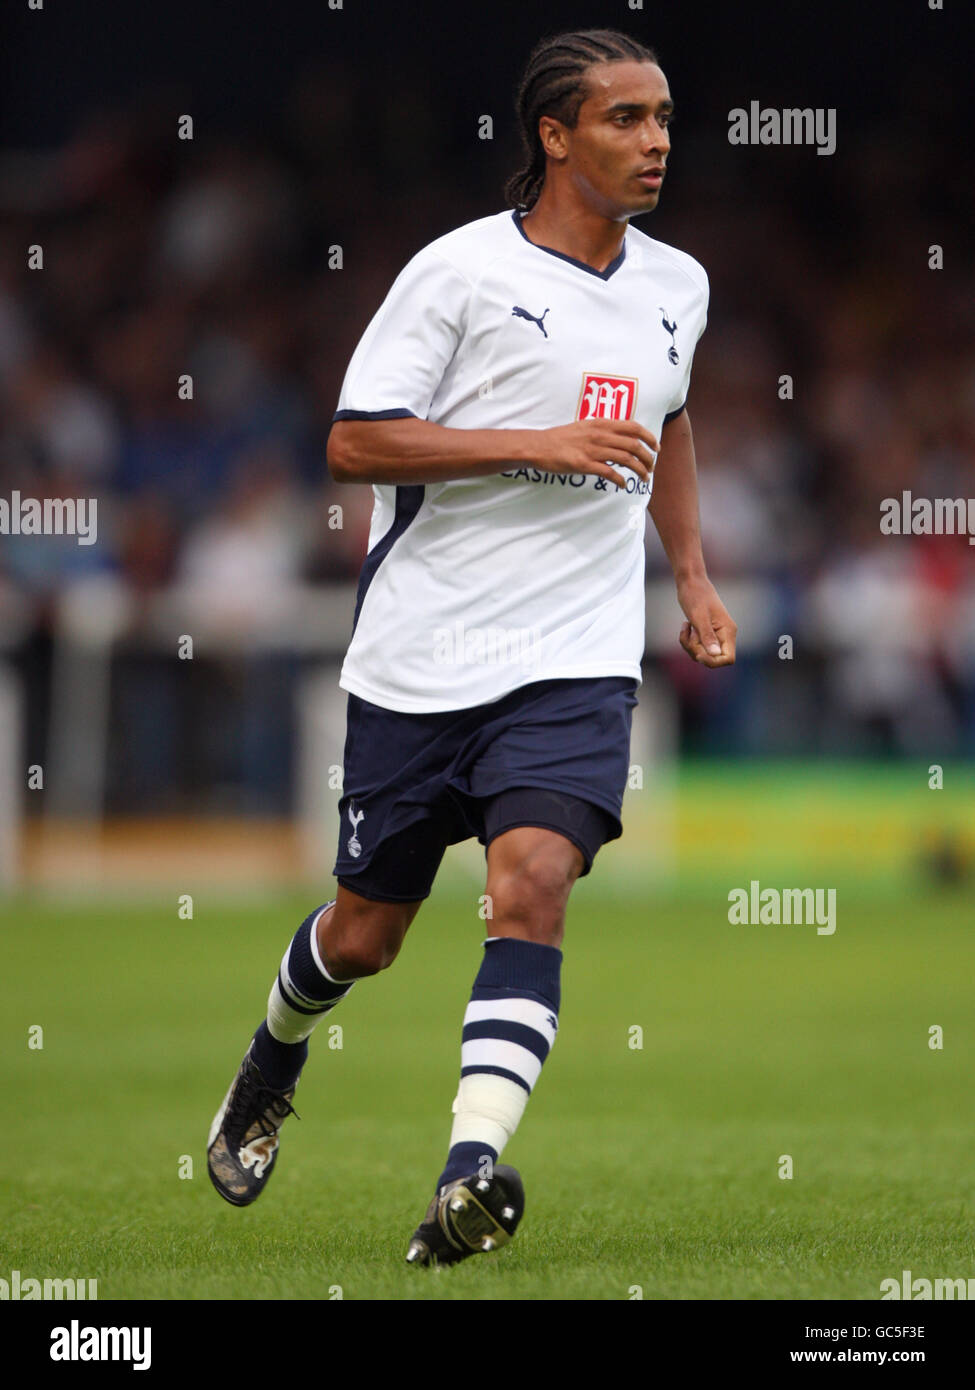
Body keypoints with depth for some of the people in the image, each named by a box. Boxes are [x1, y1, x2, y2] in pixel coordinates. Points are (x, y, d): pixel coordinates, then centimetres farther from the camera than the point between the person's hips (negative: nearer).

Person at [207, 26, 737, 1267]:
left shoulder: (677, 288, 11)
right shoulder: (460, 270, -8)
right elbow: (353, 443, -13)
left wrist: (694, 580, 22)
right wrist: (542, 444, -19)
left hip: (573, 659, 3)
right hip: (419, 653, -2)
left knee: (531, 884, -22)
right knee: (364, 934, 9)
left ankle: (470, 1175, -30)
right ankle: (272, 1066, 42)